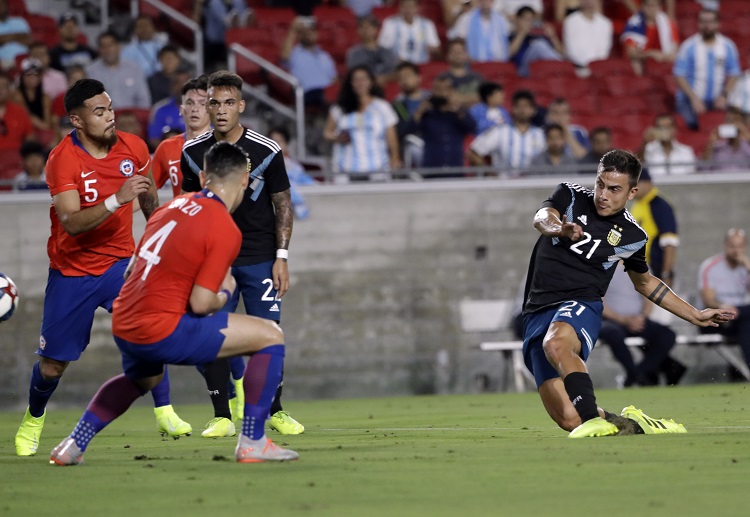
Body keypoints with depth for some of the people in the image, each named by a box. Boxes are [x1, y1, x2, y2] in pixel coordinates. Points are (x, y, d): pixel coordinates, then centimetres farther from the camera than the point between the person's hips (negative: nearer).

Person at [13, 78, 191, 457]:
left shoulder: (133, 148, -5)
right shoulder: (62, 160, -19)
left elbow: (149, 201, 15)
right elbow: (71, 223, -30)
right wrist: (116, 200, -41)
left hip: (119, 262, 2)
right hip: (71, 271, -2)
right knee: (53, 364, 5)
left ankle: (164, 412, -15)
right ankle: (33, 419, 34)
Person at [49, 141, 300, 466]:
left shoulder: (174, 206, 10)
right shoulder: (225, 230, -12)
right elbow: (201, 303, -16)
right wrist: (225, 294, 6)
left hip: (122, 326, 8)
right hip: (162, 332, -8)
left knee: (142, 378, 41)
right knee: (270, 336, 0)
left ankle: (74, 445, 33)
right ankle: (252, 443, 0)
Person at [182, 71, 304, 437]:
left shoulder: (266, 151, -6)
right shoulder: (193, 153, 1)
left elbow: (283, 204, 1)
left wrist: (281, 257, -5)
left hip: (260, 257, -2)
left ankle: (276, 412, 9)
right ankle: (222, 417, 3)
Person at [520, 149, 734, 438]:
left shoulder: (633, 236, 9)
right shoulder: (571, 197, 7)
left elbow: (644, 282, 28)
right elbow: (541, 218, -14)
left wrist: (696, 316, 29)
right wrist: (557, 228, -40)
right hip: (537, 313, 2)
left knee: (556, 343, -42)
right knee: (569, 419, -15)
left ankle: (595, 421, -49)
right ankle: (628, 424, 11)